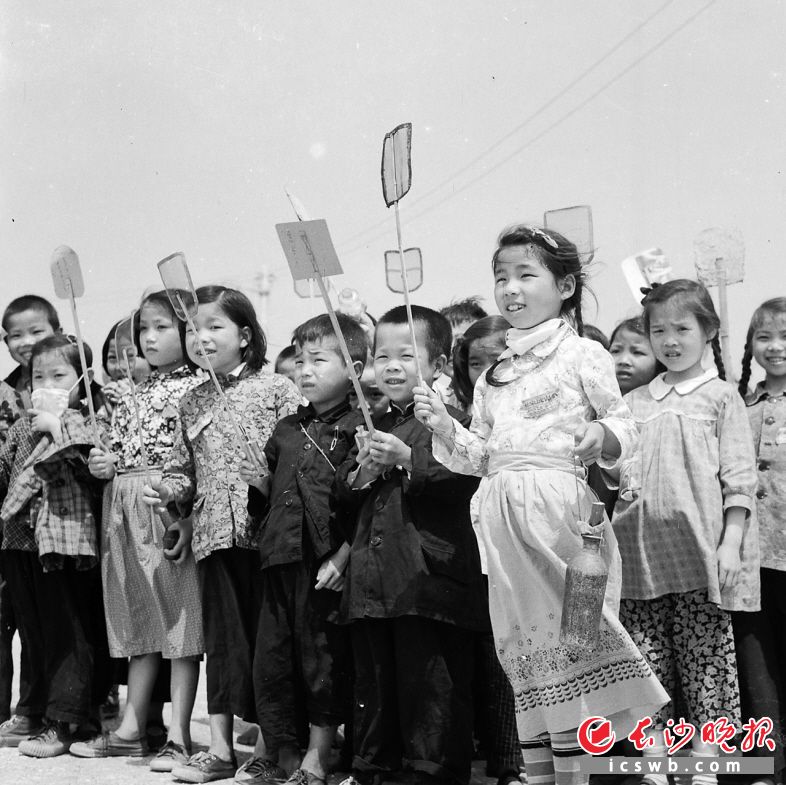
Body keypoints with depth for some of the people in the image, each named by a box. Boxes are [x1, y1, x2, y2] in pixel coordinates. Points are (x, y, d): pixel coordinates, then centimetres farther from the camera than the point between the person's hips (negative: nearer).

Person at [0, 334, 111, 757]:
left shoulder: (84, 423, -4)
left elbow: (96, 460, -23)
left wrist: (56, 426, -18)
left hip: (67, 539, -6)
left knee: (68, 635, 0)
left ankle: (62, 724, 4)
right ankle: (38, 715, 24)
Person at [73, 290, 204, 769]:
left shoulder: (197, 388, -7)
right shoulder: (132, 395, 17)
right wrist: (102, 463, 4)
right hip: (126, 511, 8)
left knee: (178, 615, -2)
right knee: (139, 619, 13)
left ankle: (179, 736, 2)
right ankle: (132, 729, 20)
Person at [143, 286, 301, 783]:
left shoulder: (276, 388, 0)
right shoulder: (193, 402, 15)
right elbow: (184, 467, 19)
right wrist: (166, 490, 0)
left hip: (266, 530, -4)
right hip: (214, 532, 4)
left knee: (268, 627, 0)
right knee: (222, 634, 7)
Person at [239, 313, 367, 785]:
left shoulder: (358, 429, -6)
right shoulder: (287, 431, 16)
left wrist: (341, 558, -18)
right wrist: (259, 483, 3)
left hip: (328, 564, -7)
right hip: (282, 560, 7)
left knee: (324, 659, 1)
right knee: (272, 656, 9)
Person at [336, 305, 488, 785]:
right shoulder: (376, 427, 19)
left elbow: (462, 481, -19)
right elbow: (342, 491, 21)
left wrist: (407, 460, -25)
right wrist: (361, 475, -1)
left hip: (429, 575, -8)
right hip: (373, 577, 8)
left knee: (431, 680, -5)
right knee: (373, 677, 15)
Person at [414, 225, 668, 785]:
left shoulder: (582, 354, -1)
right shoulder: (495, 374, 17)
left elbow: (624, 426, -2)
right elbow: (480, 453, 17)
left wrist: (602, 434, -23)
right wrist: (445, 428, 0)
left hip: (559, 506, -6)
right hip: (504, 514, 6)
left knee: (565, 636, -7)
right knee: (525, 653, 9)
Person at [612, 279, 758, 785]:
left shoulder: (721, 396, 3)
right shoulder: (635, 402, 14)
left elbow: (739, 477, -2)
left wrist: (730, 543, -10)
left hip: (699, 551, -4)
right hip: (643, 549, 4)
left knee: (705, 657, 0)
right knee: (647, 658, 4)